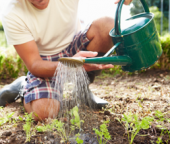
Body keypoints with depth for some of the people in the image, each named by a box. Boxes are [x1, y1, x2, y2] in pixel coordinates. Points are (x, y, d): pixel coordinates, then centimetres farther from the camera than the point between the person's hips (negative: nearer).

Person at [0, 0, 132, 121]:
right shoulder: (11, 15, -23)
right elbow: (34, 64, -24)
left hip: (75, 48, 3)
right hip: (45, 64, -3)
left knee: (107, 26, -27)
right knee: (42, 112, -30)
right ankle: (23, 86, 7)